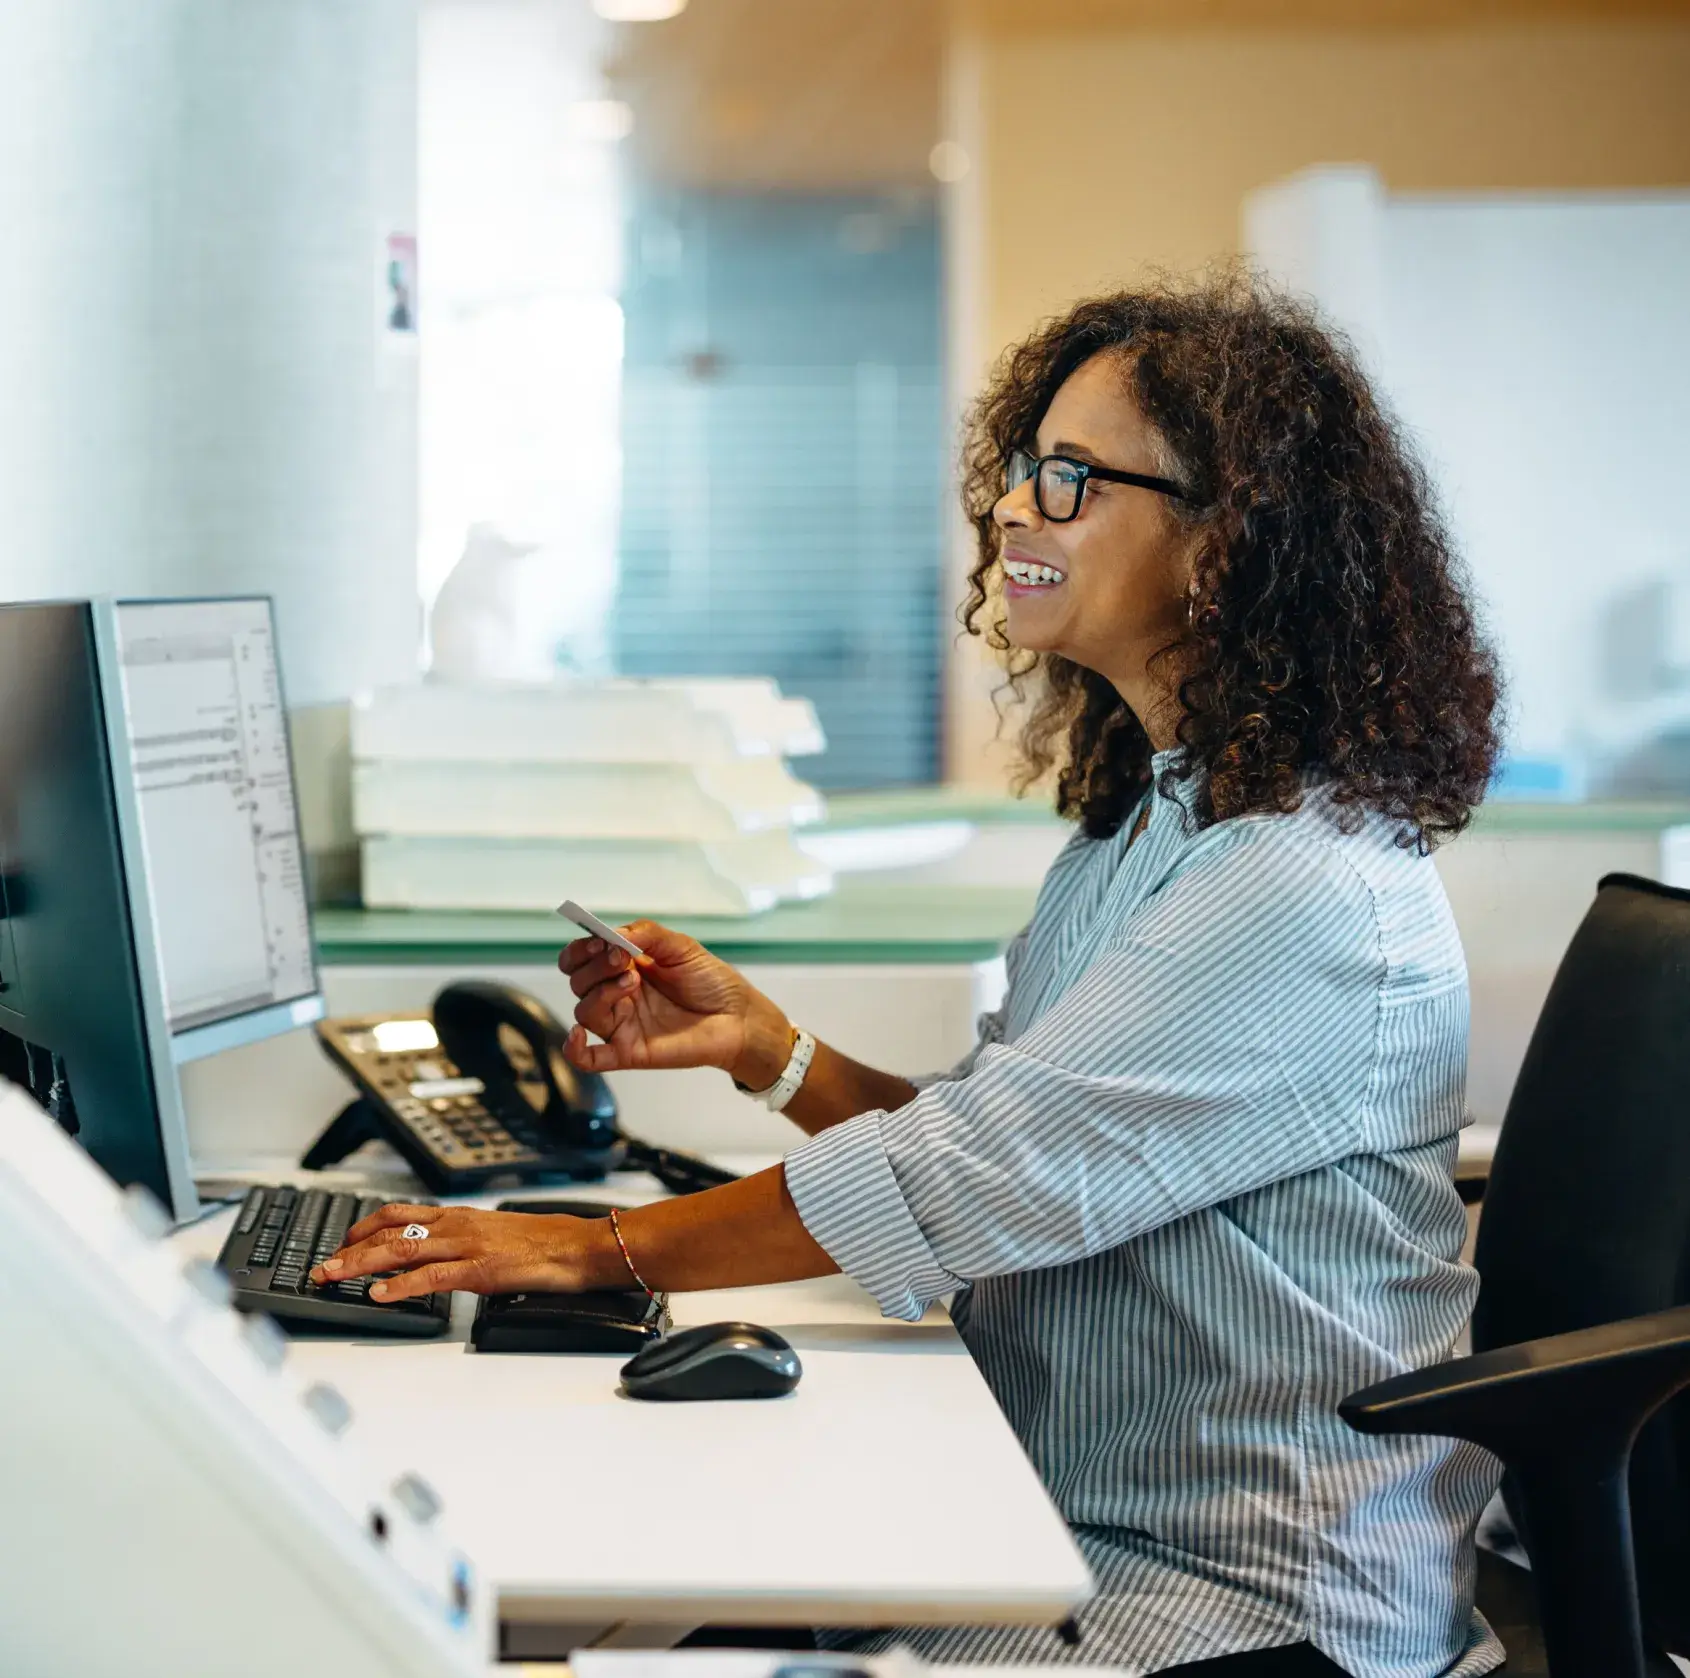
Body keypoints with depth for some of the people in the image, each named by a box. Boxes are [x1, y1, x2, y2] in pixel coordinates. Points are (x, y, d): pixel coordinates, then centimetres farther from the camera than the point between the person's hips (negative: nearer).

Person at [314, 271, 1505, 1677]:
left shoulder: (1306, 889, -20)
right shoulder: (1140, 824, 12)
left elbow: (981, 1177, -23)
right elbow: (990, 1152, 14)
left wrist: (602, 1249, -17)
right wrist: (764, 1048, 0)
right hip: (1067, 1528, 8)